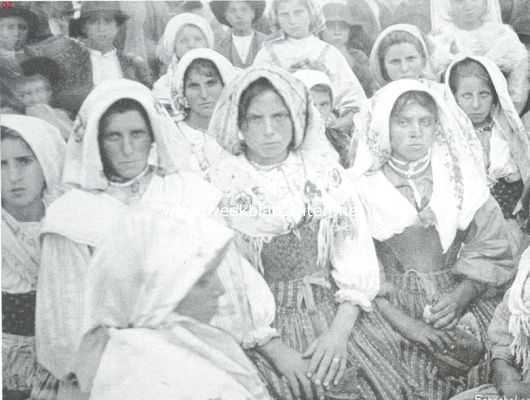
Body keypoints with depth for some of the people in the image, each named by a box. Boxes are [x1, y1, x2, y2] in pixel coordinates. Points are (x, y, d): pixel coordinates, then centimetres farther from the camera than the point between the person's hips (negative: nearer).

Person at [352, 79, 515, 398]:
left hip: (456, 300, 3)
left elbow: (492, 250, 4)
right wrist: (406, 323, -14)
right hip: (390, 304, -2)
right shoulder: (362, 184, -4)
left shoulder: (459, 176, 4)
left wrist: (461, 295, -11)